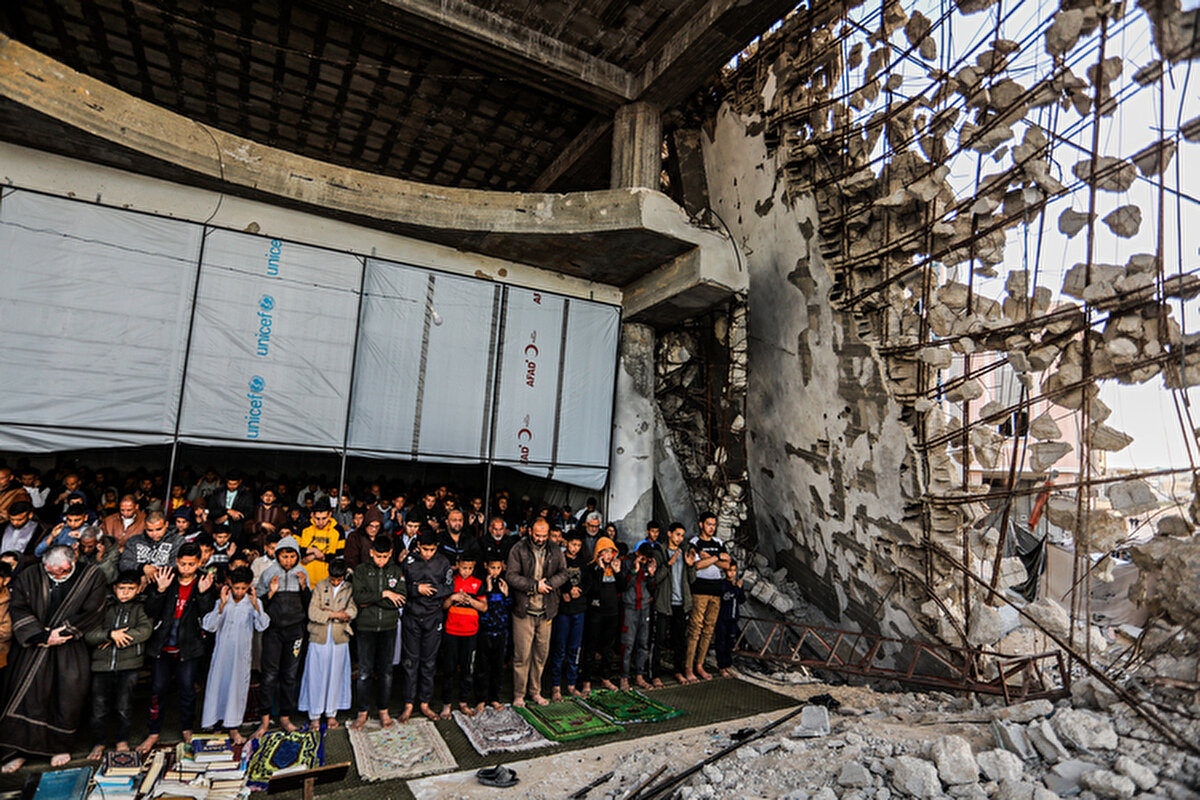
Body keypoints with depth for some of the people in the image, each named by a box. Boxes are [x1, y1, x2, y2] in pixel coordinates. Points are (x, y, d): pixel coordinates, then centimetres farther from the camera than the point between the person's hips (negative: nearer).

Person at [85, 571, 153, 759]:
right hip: (102, 664, 2)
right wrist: (111, 634, -13)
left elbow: (146, 629, -9)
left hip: (128, 665, -2)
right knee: (99, 707, 3)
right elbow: (88, 635, 3)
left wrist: (118, 638, -9)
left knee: (124, 707, -1)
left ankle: (123, 741, 18)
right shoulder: (104, 608, 11)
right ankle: (98, 743, 23)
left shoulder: (140, 608, 7)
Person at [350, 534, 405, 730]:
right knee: (365, 671, 2)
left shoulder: (397, 571, 2)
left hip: (388, 627, 1)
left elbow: (400, 600, -7)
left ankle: (383, 710, 22)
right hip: (366, 627, -1)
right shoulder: (361, 570, -1)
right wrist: (383, 594, -17)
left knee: (385, 670, 9)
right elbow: (358, 597, -13)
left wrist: (371, 601, -11)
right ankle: (362, 712, 17)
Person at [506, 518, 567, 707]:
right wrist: (534, 585, -16)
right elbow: (511, 576, -10)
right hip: (523, 611, -4)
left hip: (546, 612, 4)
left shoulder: (555, 552, 7)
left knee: (541, 653, 12)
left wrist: (547, 583, -15)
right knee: (522, 655, 0)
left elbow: (563, 573, 3)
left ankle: (535, 691, 28)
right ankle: (518, 695, 16)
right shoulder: (518, 550, -4)